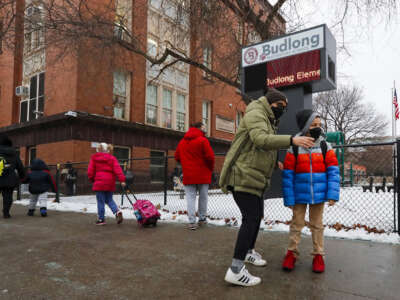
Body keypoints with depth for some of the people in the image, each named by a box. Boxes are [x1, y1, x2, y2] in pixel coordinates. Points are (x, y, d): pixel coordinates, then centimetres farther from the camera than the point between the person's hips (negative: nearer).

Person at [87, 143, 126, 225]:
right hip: (110, 183, 3)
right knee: (109, 200, 16)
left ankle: (101, 219, 12)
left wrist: (92, 179, 19)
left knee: (100, 201, 5)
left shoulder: (94, 158, 2)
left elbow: (90, 171, 1)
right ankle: (117, 211, -5)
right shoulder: (112, 158, 4)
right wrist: (122, 180, -13)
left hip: (99, 182, -3)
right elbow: (117, 169, -7)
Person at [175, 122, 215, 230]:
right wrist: (210, 169, 1)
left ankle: (192, 222, -2)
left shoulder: (182, 142, 8)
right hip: (202, 175, -3)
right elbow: (210, 156, -15)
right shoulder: (203, 140, -9)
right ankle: (202, 219, 20)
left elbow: (177, 157, 12)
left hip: (188, 175, 3)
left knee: (190, 197, 4)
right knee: (203, 197, 11)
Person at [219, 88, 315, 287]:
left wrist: (275, 162, 8)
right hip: (242, 176, -11)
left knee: (257, 215, 20)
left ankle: (249, 251, 39)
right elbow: (260, 139, -29)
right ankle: (236, 270, -8)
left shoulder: (269, 121, 24)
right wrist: (292, 140, -36)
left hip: (254, 178, 11)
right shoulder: (255, 113, -9)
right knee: (251, 218, -13)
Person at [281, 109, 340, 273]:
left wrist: (332, 195, -9)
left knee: (317, 224, 14)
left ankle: (318, 255, 27)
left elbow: (333, 171, -1)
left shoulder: (325, 147, -2)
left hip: (318, 195, 1)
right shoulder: (294, 149, -6)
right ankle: (292, 252, 24)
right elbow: (287, 175, -4)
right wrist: (289, 199, -6)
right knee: (296, 223, 10)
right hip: (299, 196, -1)